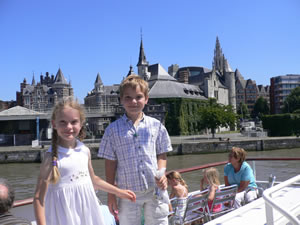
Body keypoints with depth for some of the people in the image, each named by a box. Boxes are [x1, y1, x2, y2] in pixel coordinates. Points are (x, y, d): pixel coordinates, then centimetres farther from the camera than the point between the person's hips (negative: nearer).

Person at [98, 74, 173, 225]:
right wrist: (111, 195, 0)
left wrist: (162, 173, -11)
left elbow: (161, 155, 9)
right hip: (128, 192, -1)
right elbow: (110, 163, 1)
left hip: (155, 190, 1)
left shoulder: (156, 126, 2)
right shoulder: (113, 129, -2)